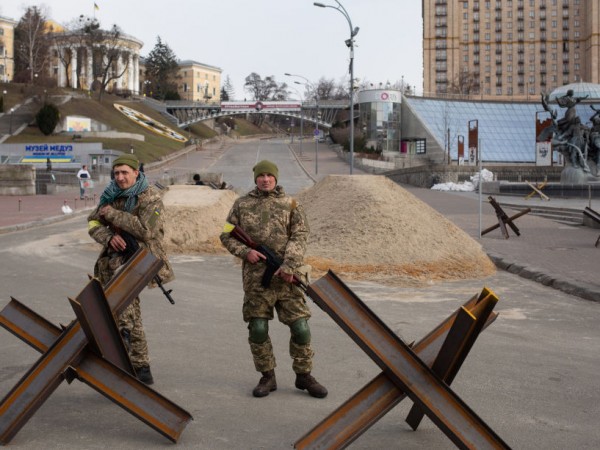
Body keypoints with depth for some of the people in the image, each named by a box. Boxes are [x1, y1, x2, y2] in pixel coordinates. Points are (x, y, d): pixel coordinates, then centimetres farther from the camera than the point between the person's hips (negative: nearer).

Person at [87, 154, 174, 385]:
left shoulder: (150, 197, -11)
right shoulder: (111, 195, 7)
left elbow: (145, 230, -23)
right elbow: (93, 223, 4)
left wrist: (112, 214, -18)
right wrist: (109, 237, -17)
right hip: (118, 255, 6)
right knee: (131, 314, 9)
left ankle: (124, 331, -25)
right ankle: (142, 370, 17)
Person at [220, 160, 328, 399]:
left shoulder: (290, 204, 6)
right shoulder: (242, 204, 9)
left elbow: (299, 236, -4)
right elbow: (227, 235, 11)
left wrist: (288, 265, -18)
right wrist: (244, 251, -8)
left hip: (287, 276, -1)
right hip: (256, 277, 1)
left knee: (300, 326, -1)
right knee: (257, 329, 2)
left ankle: (304, 375, 15)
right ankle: (267, 377, 18)